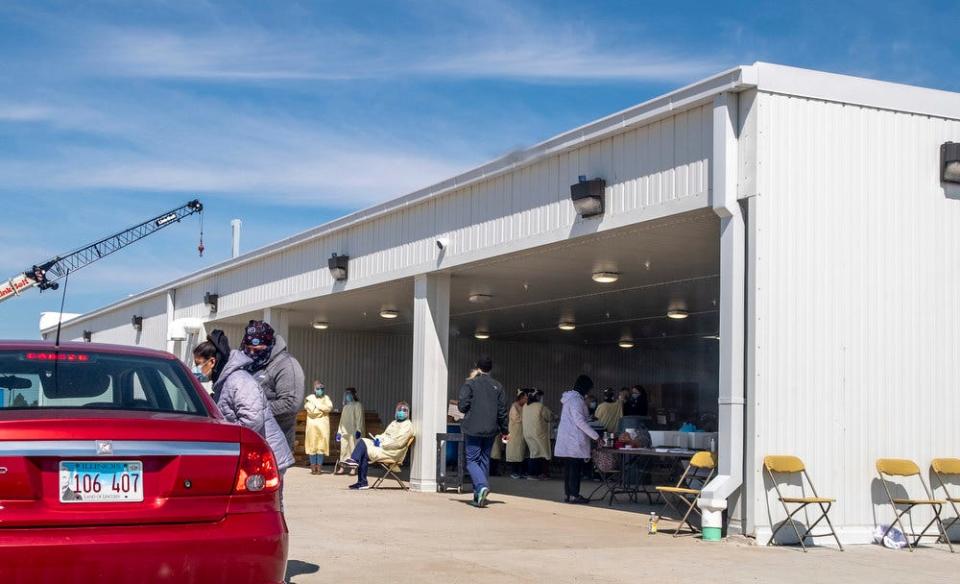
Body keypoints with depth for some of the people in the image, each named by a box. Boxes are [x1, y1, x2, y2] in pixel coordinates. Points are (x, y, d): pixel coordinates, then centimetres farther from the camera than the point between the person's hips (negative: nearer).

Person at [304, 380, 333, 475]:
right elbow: (310, 410, -7)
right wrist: (322, 409, -5)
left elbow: (329, 408, -6)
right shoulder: (310, 398, 7)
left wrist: (317, 405, -7)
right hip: (312, 425, -1)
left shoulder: (326, 398, 11)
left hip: (323, 426, 1)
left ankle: (319, 466, 3)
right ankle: (313, 467, 2)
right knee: (312, 446, -3)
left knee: (321, 446, -2)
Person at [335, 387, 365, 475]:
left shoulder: (357, 405, 0)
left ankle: (354, 468, -4)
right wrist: (339, 432, 17)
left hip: (353, 432, -6)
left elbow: (359, 418, -8)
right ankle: (341, 467, 5)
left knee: (353, 448, -6)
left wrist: (358, 430, -16)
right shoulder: (345, 406, 21)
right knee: (343, 449, 3)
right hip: (344, 432, 6)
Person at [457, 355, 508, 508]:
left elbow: (463, 406, -11)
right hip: (491, 430, 4)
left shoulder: (469, 384, -6)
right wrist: (505, 431, 16)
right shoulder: (497, 386, 5)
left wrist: (459, 405, 13)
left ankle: (482, 486, -25)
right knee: (485, 460, 13)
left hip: (473, 429, -4)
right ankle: (479, 495, 14)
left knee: (472, 461, 0)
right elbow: (502, 411, 6)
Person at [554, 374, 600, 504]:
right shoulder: (576, 399, -14)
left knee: (568, 468, 10)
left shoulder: (569, 398, 16)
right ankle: (574, 495, -4)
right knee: (575, 467, -5)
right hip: (574, 440, -9)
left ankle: (567, 494, 13)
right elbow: (580, 421, -19)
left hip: (566, 441, 9)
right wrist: (595, 436, -16)